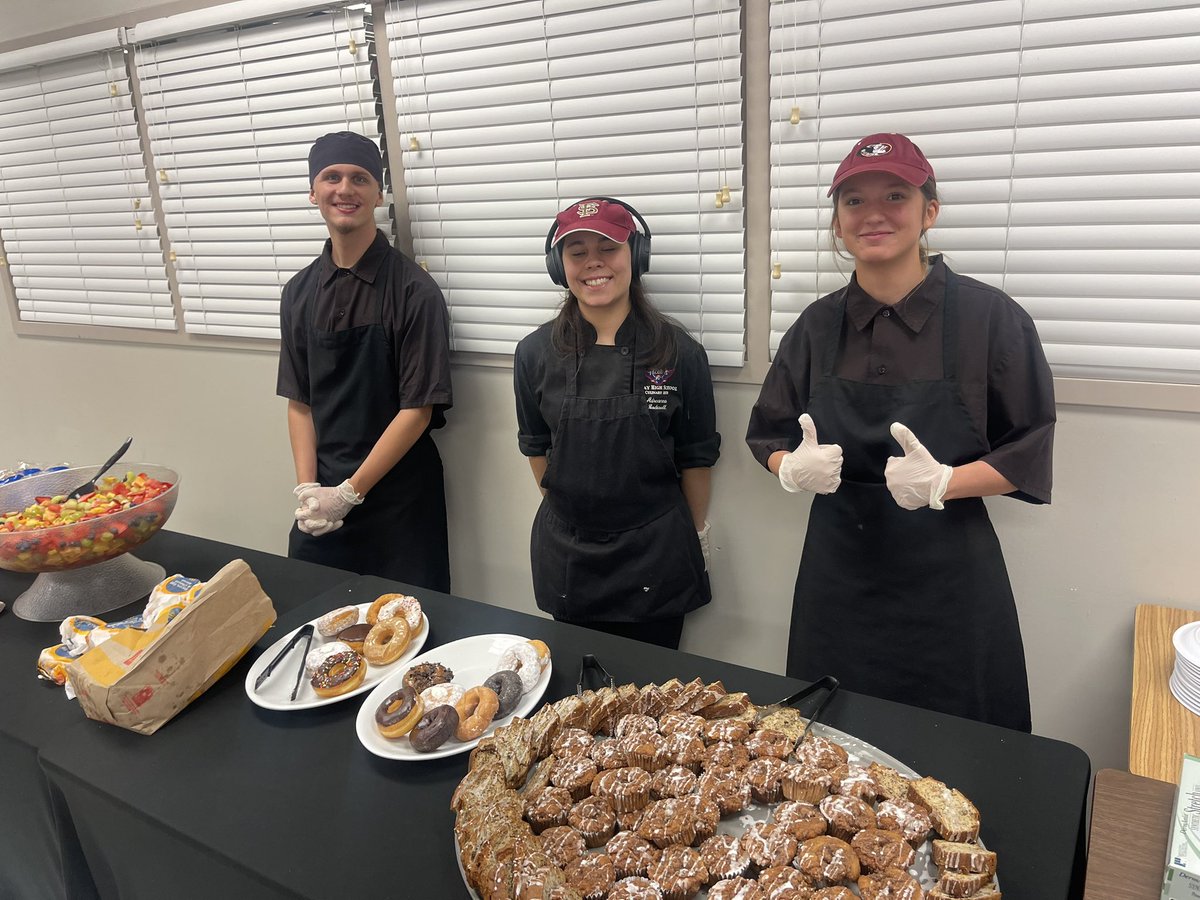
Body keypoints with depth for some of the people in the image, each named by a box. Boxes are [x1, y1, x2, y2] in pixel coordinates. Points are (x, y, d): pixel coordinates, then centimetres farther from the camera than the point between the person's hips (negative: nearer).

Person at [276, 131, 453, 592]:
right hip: (323, 502, 4)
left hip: (398, 499, -4)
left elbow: (418, 410, -13)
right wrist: (307, 489, -5)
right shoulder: (299, 292, 4)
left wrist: (350, 492, -13)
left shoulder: (413, 290, -11)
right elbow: (299, 402, 7)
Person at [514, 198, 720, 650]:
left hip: (655, 558, -1)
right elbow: (537, 447, 7)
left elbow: (696, 457, -1)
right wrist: (571, 513, 11)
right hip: (566, 557, 2)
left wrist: (694, 535, 7)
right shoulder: (536, 353, -5)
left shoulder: (678, 352, -10)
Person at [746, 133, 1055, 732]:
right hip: (838, 575, 3)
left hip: (948, 578, -2)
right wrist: (795, 468, -11)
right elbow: (768, 436, 10)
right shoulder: (819, 324, 3)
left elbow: (1028, 454, -4)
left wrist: (941, 481, -21)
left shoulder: (990, 317, -7)